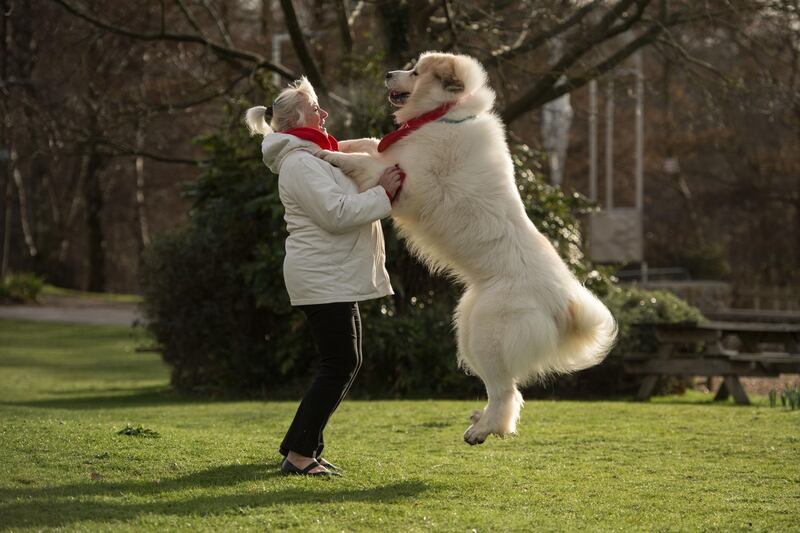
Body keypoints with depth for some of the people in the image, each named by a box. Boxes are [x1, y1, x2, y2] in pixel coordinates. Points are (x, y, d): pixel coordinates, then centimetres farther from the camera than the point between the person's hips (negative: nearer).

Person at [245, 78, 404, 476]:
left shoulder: (314, 157, 20)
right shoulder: (300, 163, -15)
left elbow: (346, 201, 26)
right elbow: (337, 213, -23)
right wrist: (383, 194, -17)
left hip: (334, 279, 11)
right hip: (322, 280, -11)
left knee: (344, 363, 12)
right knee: (340, 364, -11)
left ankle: (300, 447, 17)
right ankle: (299, 454, -8)